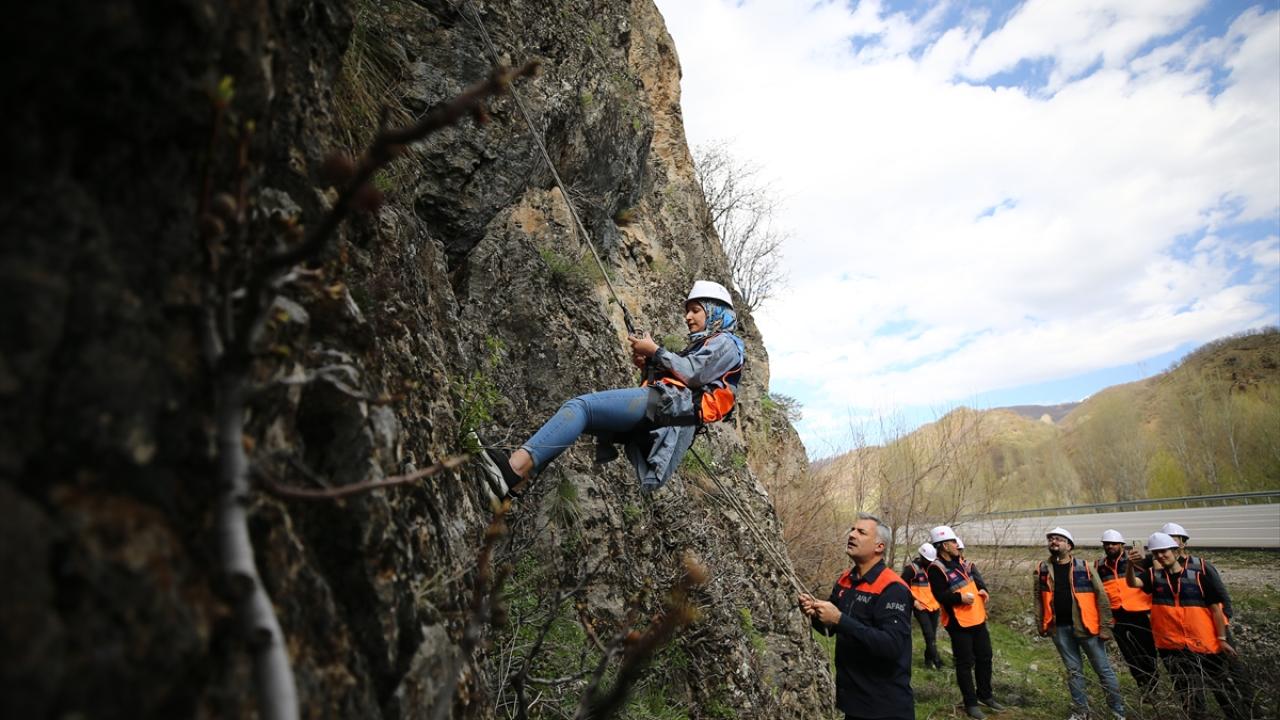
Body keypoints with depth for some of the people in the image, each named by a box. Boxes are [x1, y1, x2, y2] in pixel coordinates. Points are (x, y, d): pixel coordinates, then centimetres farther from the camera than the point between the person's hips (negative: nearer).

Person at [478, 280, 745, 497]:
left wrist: (655, 351, 1)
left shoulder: (725, 343, 14)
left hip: (666, 402, -9)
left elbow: (694, 374, -5)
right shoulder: (697, 346, 42)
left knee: (581, 406, -25)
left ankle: (515, 467, -41)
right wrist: (647, 365, 15)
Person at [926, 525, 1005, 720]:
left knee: (985, 657, 19)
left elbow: (975, 578, 21)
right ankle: (971, 703, 15)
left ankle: (985, 695, 37)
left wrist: (982, 589, 4)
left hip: (977, 619, 9)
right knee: (965, 663, 1)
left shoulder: (959, 562, 7)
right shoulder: (937, 568, -20)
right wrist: (960, 598, -29)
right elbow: (940, 596, -25)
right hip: (959, 623, -9)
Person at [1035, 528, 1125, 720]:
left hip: (1085, 626, -3)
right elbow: (1039, 598, 7)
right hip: (1059, 628, 3)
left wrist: (1105, 627, -8)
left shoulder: (1085, 567, -6)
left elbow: (1101, 597, -5)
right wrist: (1041, 625, 3)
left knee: (1103, 669, 8)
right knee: (1073, 671, 14)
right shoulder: (1043, 569, 2)